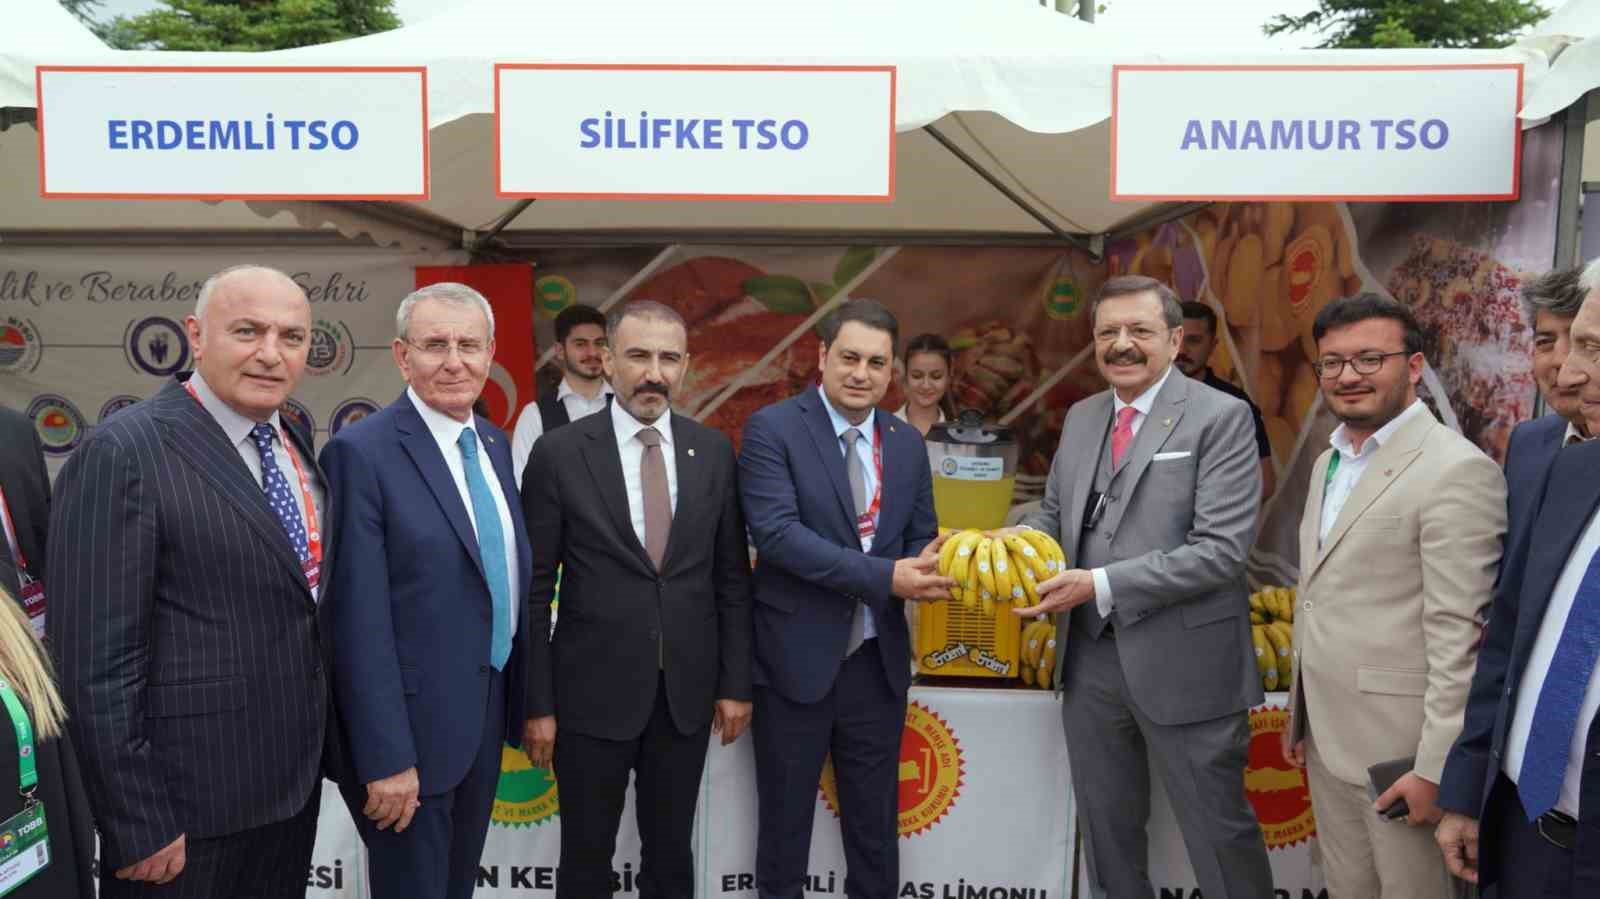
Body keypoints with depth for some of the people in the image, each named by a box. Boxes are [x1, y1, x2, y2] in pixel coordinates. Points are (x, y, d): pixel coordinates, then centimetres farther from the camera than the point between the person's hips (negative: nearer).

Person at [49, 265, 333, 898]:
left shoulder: (294, 447, 6)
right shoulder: (122, 454, -16)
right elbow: (94, 660, -18)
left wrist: (324, 741, 9)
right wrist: (137, 825, -17)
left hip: (295, 779, 7)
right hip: (189, 802, -7)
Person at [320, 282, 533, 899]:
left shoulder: (495, 444, 7)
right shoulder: (362, 452, -16)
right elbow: (361, 621, -19)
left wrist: (519, 702, 12)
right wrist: (386, 759, -19)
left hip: (487, 713, 7)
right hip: (412, 724, -7)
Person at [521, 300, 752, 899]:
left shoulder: (714, 452, 1)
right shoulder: (559, 454, -7)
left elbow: (732, 578, 5)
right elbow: (534, 590, -5)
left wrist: (735, 682, 3)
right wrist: (538, 702, -6)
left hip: (687, 693, 2)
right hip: (593, 693, -2)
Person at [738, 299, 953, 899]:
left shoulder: (907, 443, 6)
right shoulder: (772, 428, -10)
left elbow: (921, 537, 11)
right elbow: (775, 532, -21)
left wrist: (926, 570, -14)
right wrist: (884, 577, -25)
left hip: (878, 659, 4)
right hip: (797, 657, -4)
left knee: (876, 820, 17)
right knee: (785, 819, 13)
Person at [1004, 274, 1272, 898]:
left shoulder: (1220, 417, -11)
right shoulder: (1080, 418, 9)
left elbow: (1221, 550, -19)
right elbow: (1055, 513, 15)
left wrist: (1100, 585, -24)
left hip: (1181, 663, -6)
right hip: (1088, 658, 6)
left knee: (1218, 832, 10)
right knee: (1105, 828, 21)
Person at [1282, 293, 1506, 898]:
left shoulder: (1456, 470, -15)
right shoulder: (1329, 463, 13)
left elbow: (1458, 635, -18)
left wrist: (1436, 767, -18)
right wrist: (1299, 715, 15)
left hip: (1401, 746, -7)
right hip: (1328, 738, 8)